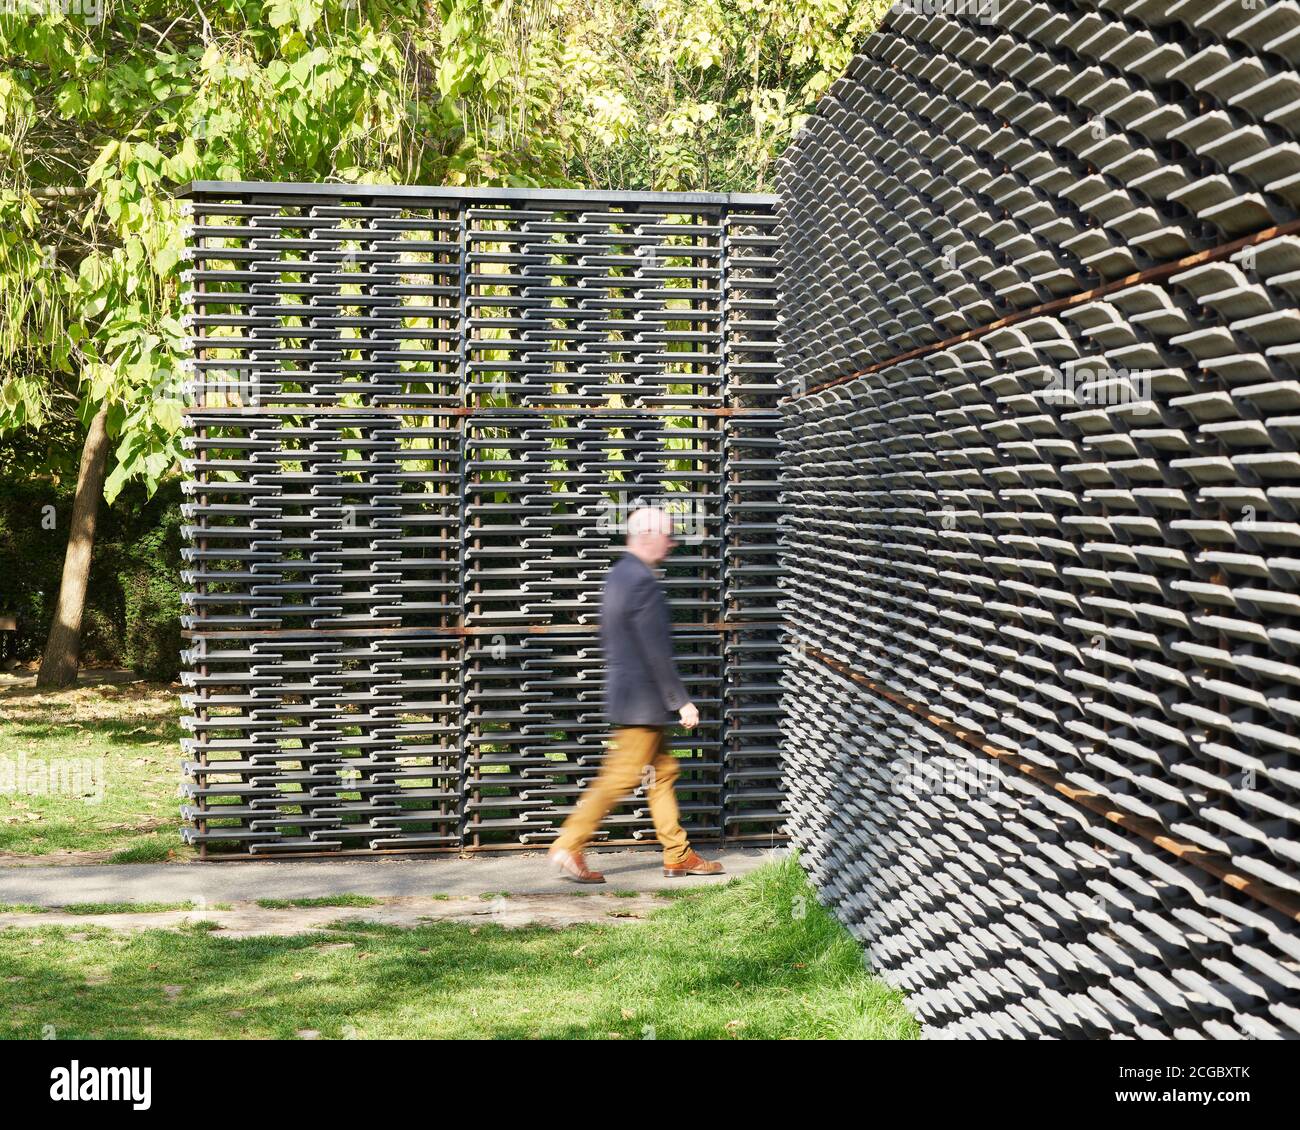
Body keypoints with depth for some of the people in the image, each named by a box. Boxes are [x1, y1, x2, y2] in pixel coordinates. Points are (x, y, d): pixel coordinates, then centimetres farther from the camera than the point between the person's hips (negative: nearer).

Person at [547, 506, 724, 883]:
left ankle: (678, 856, 20)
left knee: (663, 771, 14)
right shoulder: (643, 582, -19)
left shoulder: (618, 576, 12)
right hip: (642, 700, -10)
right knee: (620, 777, -5)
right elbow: (656, 652, -21)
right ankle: (568, 848, -2)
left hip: (626, 694, 10)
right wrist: (681, 701, -15)